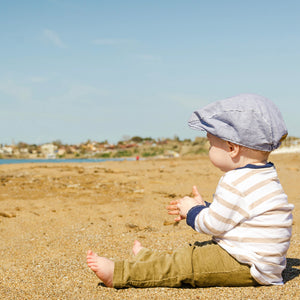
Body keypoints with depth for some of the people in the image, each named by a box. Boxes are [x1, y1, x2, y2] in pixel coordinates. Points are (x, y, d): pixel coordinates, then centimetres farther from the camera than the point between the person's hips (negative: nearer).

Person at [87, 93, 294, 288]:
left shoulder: (236, 183, -22)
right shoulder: (263, 177, 13)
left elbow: (212, 224, -16)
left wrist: (192, 211, 2)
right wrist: (202, 207, 22)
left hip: (246, 267, -11)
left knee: (185, 264, -10)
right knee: (195, 252, 19)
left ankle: (118, 274, -9)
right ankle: (146, 259, 33)